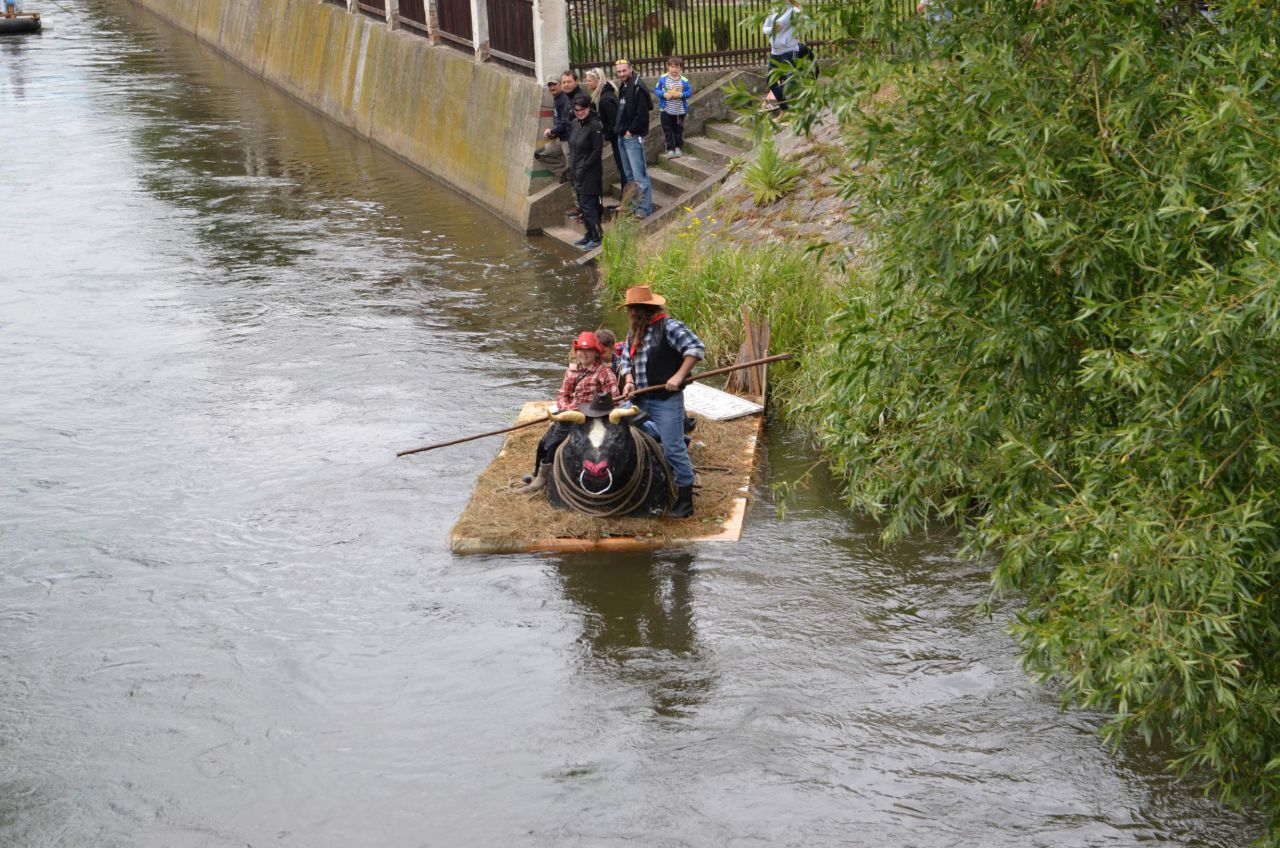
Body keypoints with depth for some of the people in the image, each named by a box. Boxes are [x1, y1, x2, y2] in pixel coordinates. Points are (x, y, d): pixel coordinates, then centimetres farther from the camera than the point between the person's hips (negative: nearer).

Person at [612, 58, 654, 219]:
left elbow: (642, 115, -20)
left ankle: (644, 208, -9)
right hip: (623, 137, 10)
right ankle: (634, 204, 23)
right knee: (629, 175, 15)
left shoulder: (637, 88, -14)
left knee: (639, 175, -10)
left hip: (634, 137, -10)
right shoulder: (622, 88, 14)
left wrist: (631, 131, -15)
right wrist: (619, 129, 10)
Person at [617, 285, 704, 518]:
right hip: (640, 401, 8)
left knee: (673, 448, -7)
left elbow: (697, 348, -17)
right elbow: (626, 358, 20)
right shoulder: (634, 332, 15)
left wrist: (678, 376, -22)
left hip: (666, 400, -8)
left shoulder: (668, 327, -11)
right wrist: (629, 381, 0)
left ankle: (685, 499, 3)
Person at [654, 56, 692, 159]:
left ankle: (678, 147, 28)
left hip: (680, 111, 0)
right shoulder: (663, 79, -7)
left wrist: (681, 94, -20)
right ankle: (670, 148, 13)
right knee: (667, 130, 4)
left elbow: (689, 92, -2)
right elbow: (656, 90, -3)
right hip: (666, 110, 0)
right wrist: (664, 94, -20)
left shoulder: (684, 80, -6)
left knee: (679, 130, 12)